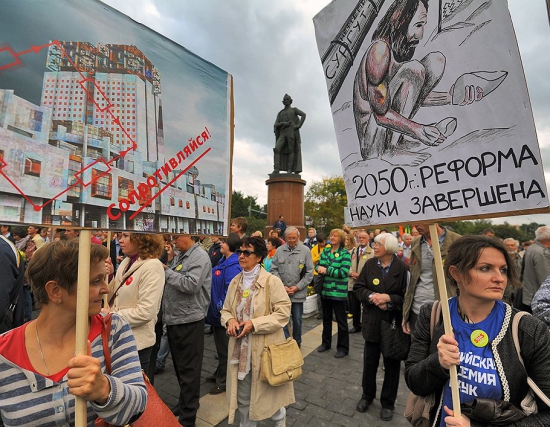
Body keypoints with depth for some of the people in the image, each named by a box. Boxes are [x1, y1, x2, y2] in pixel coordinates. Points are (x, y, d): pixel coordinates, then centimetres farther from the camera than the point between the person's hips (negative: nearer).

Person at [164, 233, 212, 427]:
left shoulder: (200, 257, -15)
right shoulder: (179, 255, 12)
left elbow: (191, 285, -27)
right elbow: (172, 282, 12)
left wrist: (166, 271, -16)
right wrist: (170, 260, 0)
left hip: (189, 321, -8)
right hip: (173, 320, 9)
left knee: (188, 370, 6)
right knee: (179, 366, 22)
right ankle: (183, 405, 41)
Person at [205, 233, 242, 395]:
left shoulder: (232, 266, -25)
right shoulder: (224, 262, 6)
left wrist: (222, 309, -21)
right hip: (217, 311, 10)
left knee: (224, 348, 9)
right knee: (220, 346, 25)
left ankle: (224, 382, 27)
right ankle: (219, 374, 44)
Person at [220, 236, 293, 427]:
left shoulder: (272, 281, -15)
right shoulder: (235, 281, 4)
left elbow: (283, 313, -17)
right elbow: (226, 309, 11)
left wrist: (254, 324, -22)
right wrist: (230, 320, -12)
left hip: (264, 348, -5)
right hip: (240, 348, 5)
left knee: (268, 394, 15)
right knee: (243, 396, 20)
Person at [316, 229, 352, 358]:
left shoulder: (345, 253, -11)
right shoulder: (325, 251, 6)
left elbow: (344, 272, -20)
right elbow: (318, 265, 4)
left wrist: (326, 270, -21)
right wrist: (319, 268, -19)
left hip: (339, 292, -6)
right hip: (325, 290, 6)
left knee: (341, 320, 8)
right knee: (326, 318, 20)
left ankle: (343, 347, 23)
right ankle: (326, 342, 37)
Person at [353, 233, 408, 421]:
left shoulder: (402, 268, -14)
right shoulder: (369, 264, -4)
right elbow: (358, 288, -2)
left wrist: (388, 298, -24)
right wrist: (371, 296, -19)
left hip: (393, 323, -2)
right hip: (372, 321, 3)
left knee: (391, 364, 15)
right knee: (369, 361, 17)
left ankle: (388, 402, 35)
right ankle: (367, 395, 39)